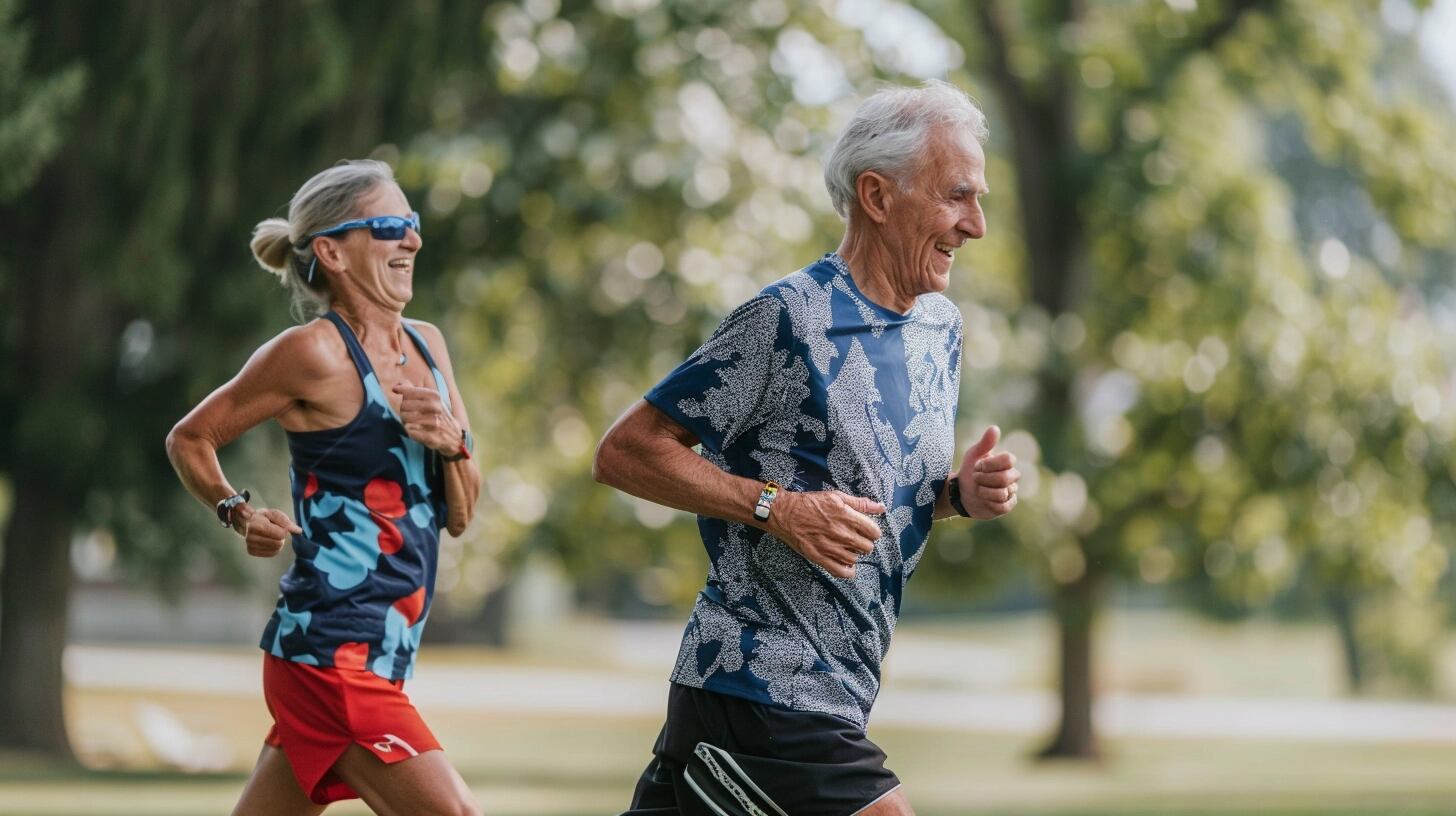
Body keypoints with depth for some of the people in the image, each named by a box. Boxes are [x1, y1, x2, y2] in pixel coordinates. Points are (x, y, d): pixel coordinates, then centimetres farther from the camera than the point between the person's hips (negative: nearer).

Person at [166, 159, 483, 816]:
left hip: (382, 658, 8)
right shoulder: (314, 353, -10)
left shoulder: (426, 346, 12)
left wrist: (451, 442, -5)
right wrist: (237, 512, -14)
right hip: (331, 655, -8)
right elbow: (190, 439, 2)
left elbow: (459, 516, 14)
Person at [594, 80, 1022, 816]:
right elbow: (625, 452, -11)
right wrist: (777, 508, -19)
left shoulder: (940, 326, 13)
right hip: (765, 692, -8)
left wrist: (960, 494, 4)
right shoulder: (788, 319, -13)